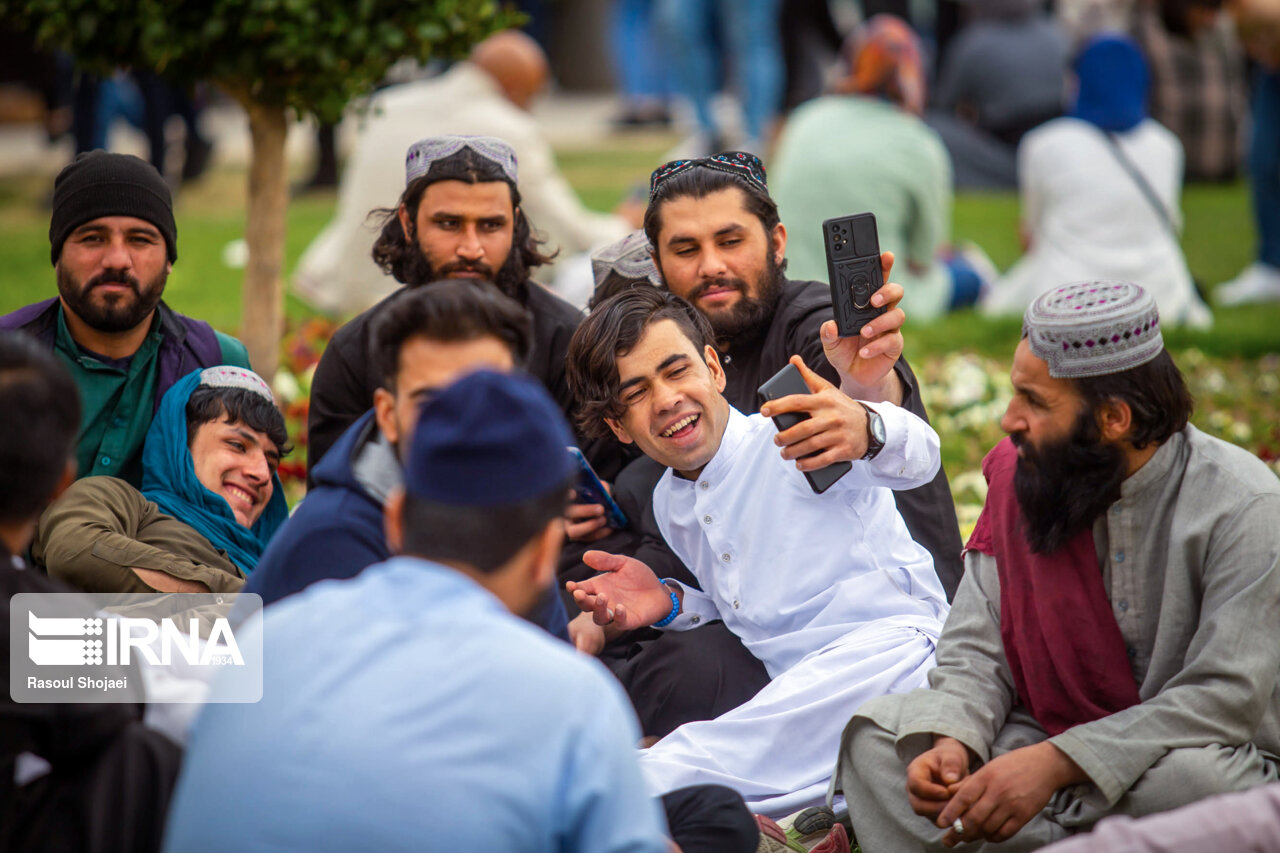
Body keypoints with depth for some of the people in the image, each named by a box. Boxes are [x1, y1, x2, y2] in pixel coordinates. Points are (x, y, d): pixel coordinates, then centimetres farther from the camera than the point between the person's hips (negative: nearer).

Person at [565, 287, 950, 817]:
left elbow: (917, 456, -27)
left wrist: (865, 431, -53)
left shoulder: (791, 438, -7)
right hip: (794, 690, 8)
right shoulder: (667, 506, 18)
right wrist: (671, 604, 10)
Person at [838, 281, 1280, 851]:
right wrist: (953, 740, -21)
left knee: (1189, 778, -40)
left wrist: (1055, 763, -30)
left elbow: (1226, 699, -24)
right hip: (1053, 740, 5)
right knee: (876, 733, -12)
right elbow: (977, 649, 3)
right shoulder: (1017, 474, -1)